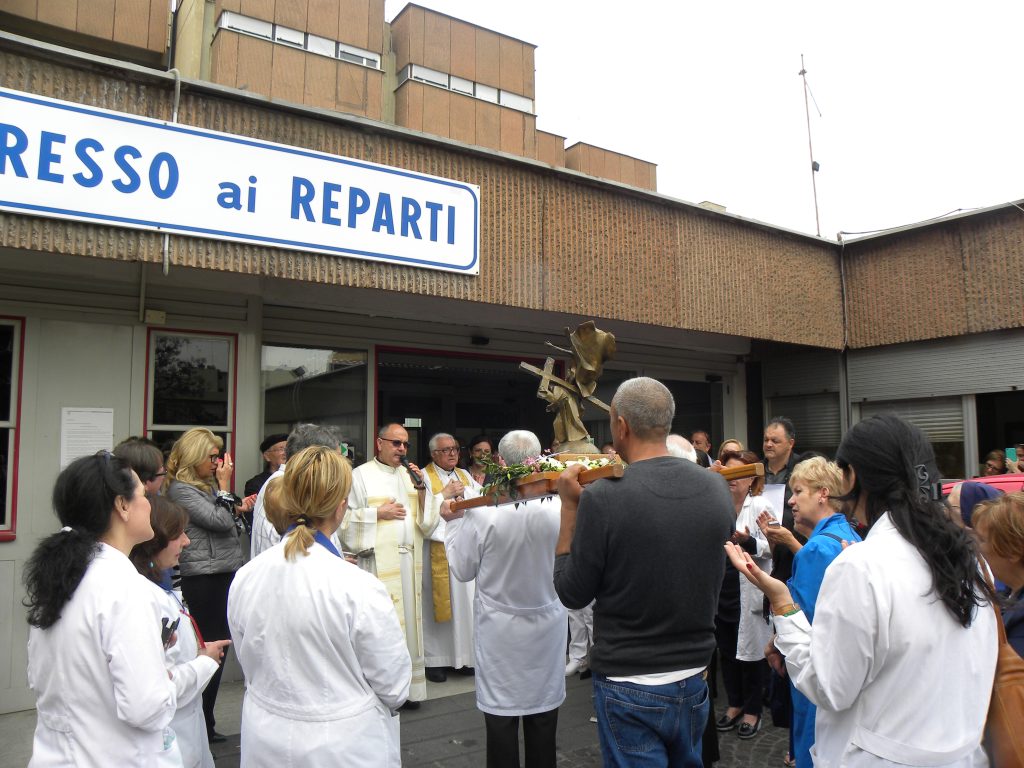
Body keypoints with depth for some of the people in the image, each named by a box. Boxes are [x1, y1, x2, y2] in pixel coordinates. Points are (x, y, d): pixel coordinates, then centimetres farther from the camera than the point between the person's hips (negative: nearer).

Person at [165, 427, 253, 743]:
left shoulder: (207, 484, 15)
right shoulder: (180, 489, -10)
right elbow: (218, 521, -17)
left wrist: (236, 510, 8)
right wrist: (224, 486, -9)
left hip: (224, 574, 9)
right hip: (205, 578, -9)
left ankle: (204, 724, 24)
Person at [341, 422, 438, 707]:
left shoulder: (411, 475, 13)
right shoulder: (361, 475, -3)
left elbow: (427, 522, 11)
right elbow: (345, 518, -6)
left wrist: (421, 489, -3)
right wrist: (378, 513, -12)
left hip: (410, 560, 5)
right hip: (378, 561, -5)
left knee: (408, 620, 9)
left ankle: (408, 686, 19)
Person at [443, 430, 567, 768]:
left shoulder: (482, 511, -21)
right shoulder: (559, 507, -16)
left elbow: (463, 569, -8)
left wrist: (454, 522, 6)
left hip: (500, 628, -2)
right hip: (547, 624, 2)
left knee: (501, 714, 13)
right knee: (543, 712, 18)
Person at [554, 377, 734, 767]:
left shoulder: (602, 498, -22)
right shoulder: (716, 487, -7)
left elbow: (572, 594, -11)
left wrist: (569, 504, -6)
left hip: (628, 688, -4)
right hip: (694, 682, 5)